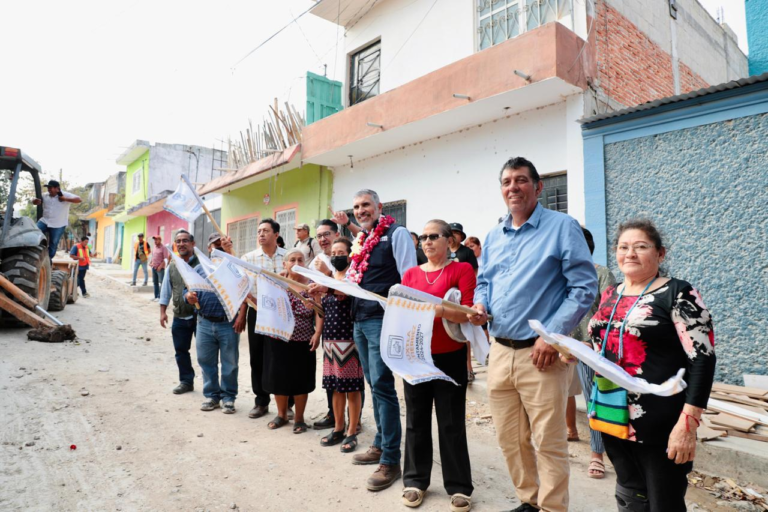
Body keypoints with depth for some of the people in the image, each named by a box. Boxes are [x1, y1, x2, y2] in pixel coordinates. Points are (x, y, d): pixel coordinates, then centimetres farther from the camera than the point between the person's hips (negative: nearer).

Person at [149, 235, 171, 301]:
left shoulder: (163, 248, -8)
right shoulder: (154, 247, 14)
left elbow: (165, 259, -13)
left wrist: (160, 266, -19)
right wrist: (150, 262, 8)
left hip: (160, 268, -8)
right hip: (154, 267, 8)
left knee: (161, 282, -6)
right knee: (155, 283, 11)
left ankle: (160, 297, -4)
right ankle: (156, 296, 18)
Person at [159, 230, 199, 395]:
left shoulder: (202, 263, -9)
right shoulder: (172, 266, 10)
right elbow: (166, 290, 15)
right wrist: (163, 311, 12)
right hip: (179, 317, 6)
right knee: (181, 350, 14)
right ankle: (186, 381, 28)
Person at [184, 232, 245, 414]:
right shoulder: (200, 268, 12)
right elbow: (189, 290, 8)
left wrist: (242, 315, -21)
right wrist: (189, 296, -15)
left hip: (229, 324, -3)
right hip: (205, 324, 4)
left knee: (230, 363, 6)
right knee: (206, 362, 12)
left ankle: (228, 397, 19)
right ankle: (211, 395, 27)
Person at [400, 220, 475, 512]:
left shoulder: (462, 269, -4)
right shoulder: (410, 274, 9)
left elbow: (468, 314, -13)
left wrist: (438, 309, -29)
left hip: (449, 357, -3)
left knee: (451, 422, 6)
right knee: (416, 419, 12)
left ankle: (459, 486, 22)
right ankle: (415, 479, 28)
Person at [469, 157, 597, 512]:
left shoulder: (562, 227, -6)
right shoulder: (493, 237, 13)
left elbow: (585, 287, -10)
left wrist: (553, 335, -17)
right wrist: (480, 306, -2)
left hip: (541, 353, -6)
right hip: (500, 351, 6)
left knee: (548, 444, 3)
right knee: (510, 440, 16)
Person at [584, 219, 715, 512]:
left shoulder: (677, 294, -9)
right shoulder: (610, 296, 10)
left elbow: (702, 359, -15)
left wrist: (688, 423, -21)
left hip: (658, 424, -6)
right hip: (614, 418, 6)